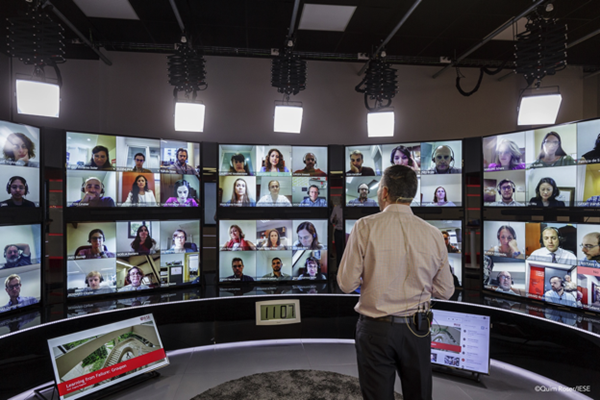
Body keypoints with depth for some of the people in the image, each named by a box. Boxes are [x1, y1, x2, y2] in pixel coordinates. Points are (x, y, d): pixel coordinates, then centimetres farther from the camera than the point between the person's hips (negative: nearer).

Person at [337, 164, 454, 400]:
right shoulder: (433, 235, -5)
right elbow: (445, 291, 4)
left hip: (376, 329, -2)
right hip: (417, 329, 3)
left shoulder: (365, 227, -13)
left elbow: (346, 284, -11)